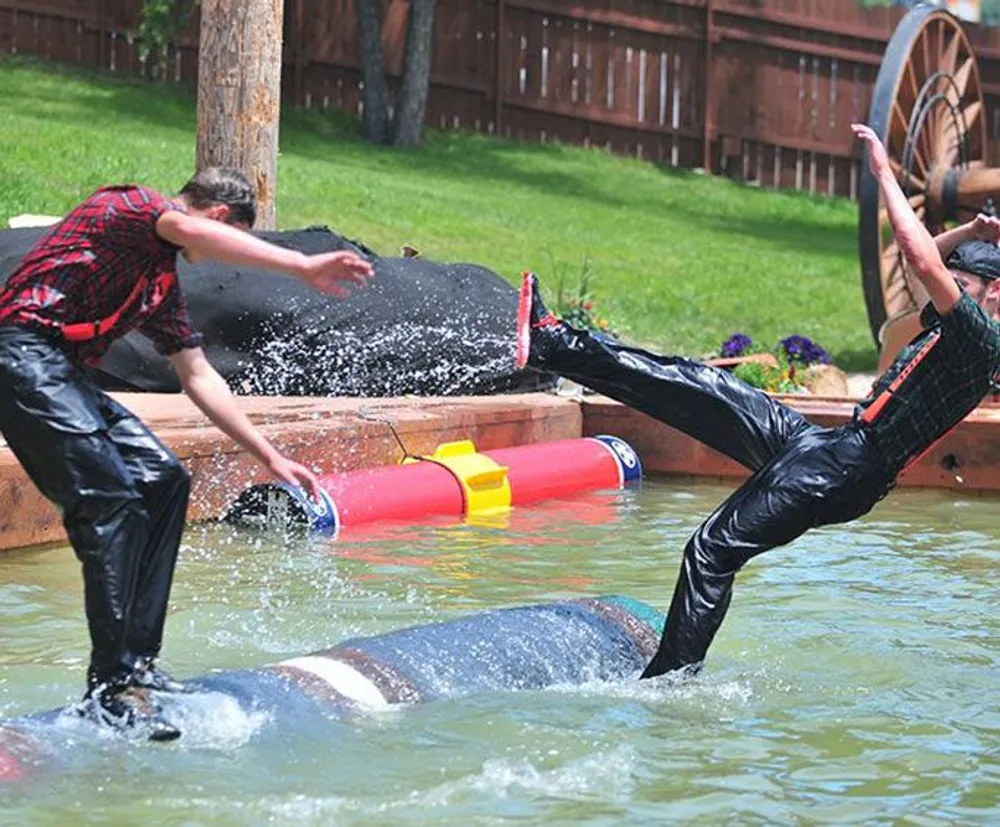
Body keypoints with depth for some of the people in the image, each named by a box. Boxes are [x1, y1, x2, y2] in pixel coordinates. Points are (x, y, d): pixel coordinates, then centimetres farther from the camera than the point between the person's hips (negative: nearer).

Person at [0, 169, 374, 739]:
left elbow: (199, 377, 29)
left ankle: (137, 661, 8)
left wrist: (271, 457, 27)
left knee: (162, 479, 7)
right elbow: (191, 231, -25)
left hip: (61, 373, 10)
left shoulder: (163, 282, 25)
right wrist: (304, 266, -31)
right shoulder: (130, 205, -1)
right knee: (110, 497, -19)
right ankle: (113, 689, -22)